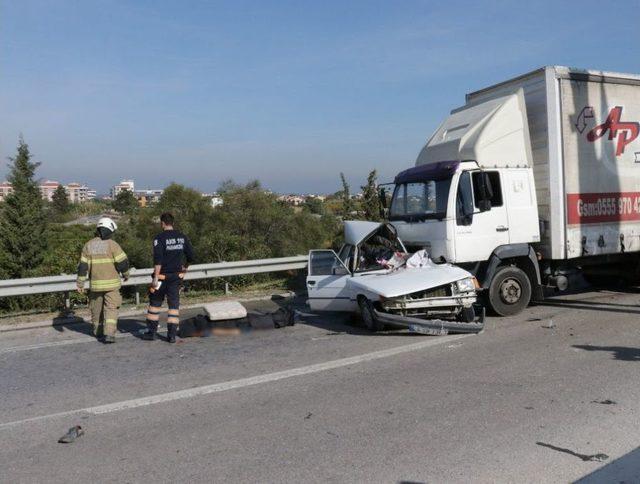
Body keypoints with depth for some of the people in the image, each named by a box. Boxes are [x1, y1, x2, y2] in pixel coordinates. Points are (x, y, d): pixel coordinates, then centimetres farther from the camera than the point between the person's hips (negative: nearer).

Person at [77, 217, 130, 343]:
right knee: (111, 308, -1)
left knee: (97, 308, 17)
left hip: (95, 283, 4)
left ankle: (98, 332, 31)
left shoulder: (88, 245, 3)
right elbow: (123, 262, -12)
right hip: (111, 283, -3)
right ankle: (109, 334, -13)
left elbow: (83, 266, 2)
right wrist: (126, 274, 6)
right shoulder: (112, 244, -9)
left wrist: (80, 284, 6)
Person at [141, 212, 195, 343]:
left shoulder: (160, 238, -11)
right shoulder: (182, 237, 4)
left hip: (163, 275, -3)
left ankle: (151, 332, 19)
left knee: (155, 303, 12)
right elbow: (190, 255, 8)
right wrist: (185, 267, 27)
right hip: (177, 276, 4)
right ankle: (172, 335, 4)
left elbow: (158, 260, -19)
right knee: (174, 304, 6)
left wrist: (155, 278, -18)